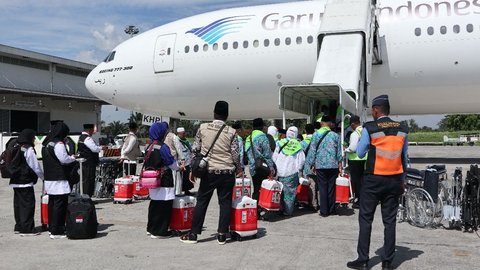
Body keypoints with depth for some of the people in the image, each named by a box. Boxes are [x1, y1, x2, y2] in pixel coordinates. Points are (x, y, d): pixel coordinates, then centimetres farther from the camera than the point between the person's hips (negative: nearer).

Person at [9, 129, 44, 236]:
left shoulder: (16, 148, 13)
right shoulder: (28, 150, -13)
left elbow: (12, 165, 17)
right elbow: (36, 167, -11)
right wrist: (43, 177, 0)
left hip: (15, 181, 9)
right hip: (25, 182, -9)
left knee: (18, 203, 13)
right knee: (28, 204, -5)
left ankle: (19, 227, 21)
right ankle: (27, 229, -5)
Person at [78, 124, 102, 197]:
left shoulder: (81, 137, 16)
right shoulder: (87, 139, -17)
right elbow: (95, 149, -22)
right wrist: (101, 148, -5)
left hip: (84, 163, 10)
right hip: (89, 164, -10)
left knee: (85, 181, 15)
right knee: (89, 181, -6)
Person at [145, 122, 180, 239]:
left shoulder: (148, 147, 10)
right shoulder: (162, 147, -16)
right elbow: (172, 164, -10)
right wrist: (178, 167, 12)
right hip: (164, 181, -9)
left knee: (154, 203, 18)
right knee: (164, 205, -3)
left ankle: (151, 228, 28)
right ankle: (159, 232, -1)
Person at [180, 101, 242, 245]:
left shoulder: (203, 128, -1)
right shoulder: (231, 132, -3)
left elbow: (195, 149, 2)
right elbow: (235, 154, -2)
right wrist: (239, 169, 15)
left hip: (209, 171, 1)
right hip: (227, 173, 0)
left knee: (201, 202, 8)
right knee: (225, 202, 8)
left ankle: (193, 234, 12)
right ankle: (222, 235, 10)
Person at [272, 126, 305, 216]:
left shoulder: (280, 143, -2)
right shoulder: (298, 145, -2)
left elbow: (274, 157, 0)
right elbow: (302, 160, 0)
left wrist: (277, 167, 14)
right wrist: (298, 169, 15)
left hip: (281, 172, 1)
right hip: (292, 172, -1)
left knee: (283, 191, 10)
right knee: (291, 192, 5)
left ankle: (283, 209, 13)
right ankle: (288, 211, 6)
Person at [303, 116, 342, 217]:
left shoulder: (316, 134, -1)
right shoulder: (335, 135, 1)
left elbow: (312, 151, 0)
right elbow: (339, 152, 4)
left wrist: (312, 164, 7)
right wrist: (340, 165, 11)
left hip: (320, 165, -1)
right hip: (333, 165, 1)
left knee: (322, 188, 3)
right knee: (331, 187, 10)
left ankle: (324, 211, 3)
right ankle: (331, 209, 17)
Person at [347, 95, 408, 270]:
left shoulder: (369, 128, -10)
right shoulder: (402, 129, 3)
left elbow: (360, 153, -2)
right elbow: (404, 157, 8)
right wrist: (402, 180, 16)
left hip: (373, 180, -4)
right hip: (394, 180, 4)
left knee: (366, 219, 5)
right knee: (390, 220, 8)